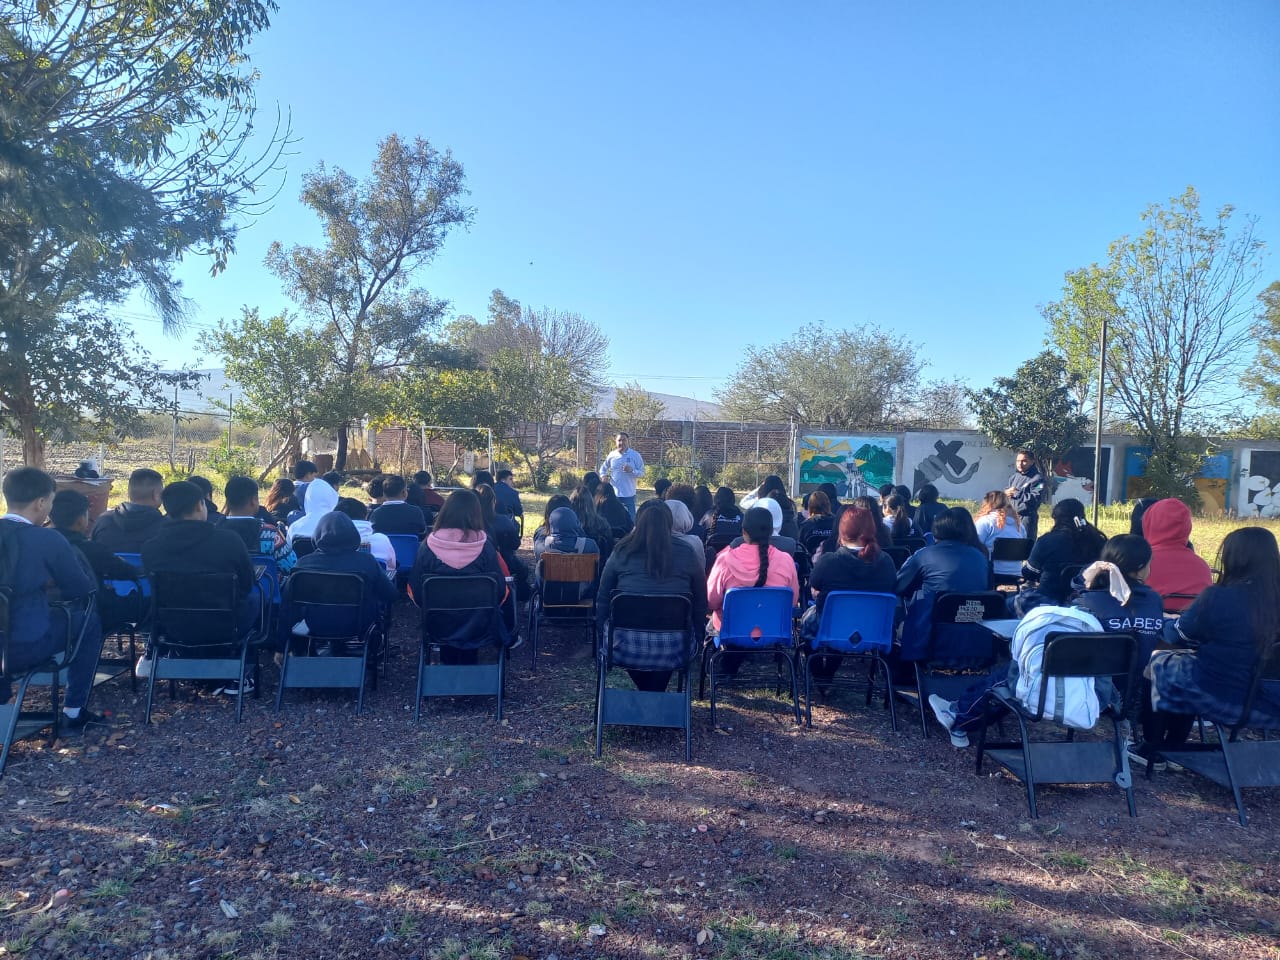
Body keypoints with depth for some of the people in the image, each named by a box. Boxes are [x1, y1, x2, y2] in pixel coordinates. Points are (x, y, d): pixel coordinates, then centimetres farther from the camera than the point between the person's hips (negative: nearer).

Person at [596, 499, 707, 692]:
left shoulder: (621, 554, -1)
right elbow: (701, 604, 7)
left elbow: (602, 602, 7)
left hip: (627, 647, 0)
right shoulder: (688, 556, -2)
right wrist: (694, 637, 23)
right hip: (674, 650, 0)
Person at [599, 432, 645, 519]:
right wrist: (604, 477, 1)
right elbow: (603, 469, 19)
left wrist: (632, 470, -22)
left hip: (629, 494, -2)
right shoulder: (612, 455, 5)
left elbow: (642, 473, -5)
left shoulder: (635, 455, -3)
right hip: (614, 493, 3)